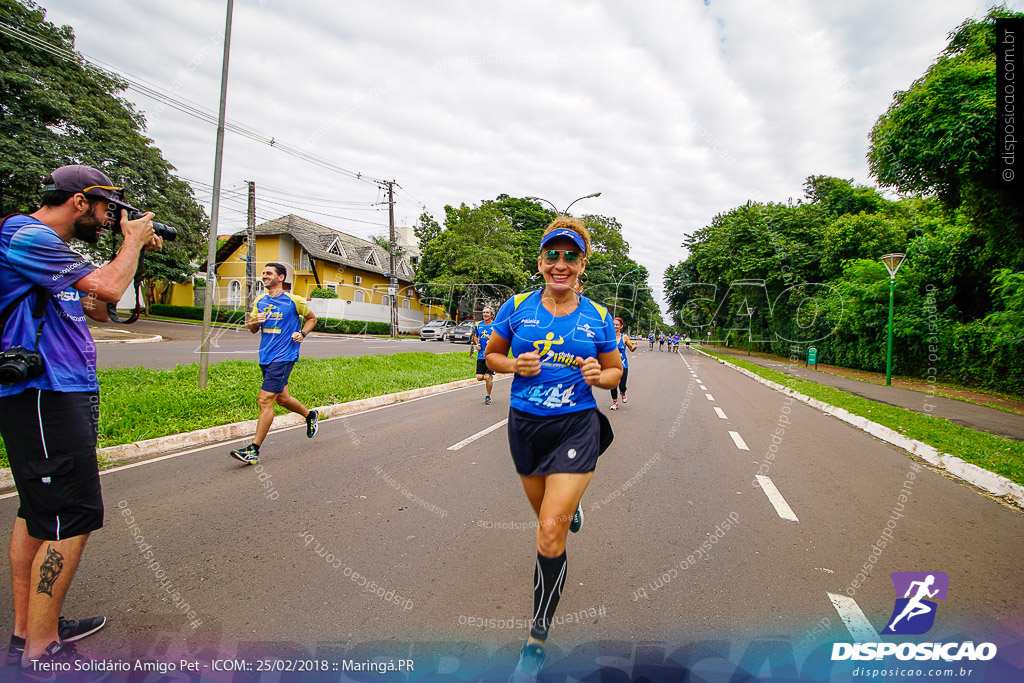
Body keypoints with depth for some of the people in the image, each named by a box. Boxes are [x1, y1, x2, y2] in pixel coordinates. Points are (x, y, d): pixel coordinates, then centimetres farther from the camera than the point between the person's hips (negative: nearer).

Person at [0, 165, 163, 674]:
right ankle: (41, 654, 2)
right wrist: (132, 240, 0)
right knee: (73, 516, -9)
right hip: (45, 395, -11)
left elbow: (98, 311, 20)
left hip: (64, 392, 11)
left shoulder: (49, 246, 19)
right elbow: (109, 288, -18)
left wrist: (136, 248, 14)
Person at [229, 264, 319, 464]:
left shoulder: (294, 301, -5)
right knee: (282, 399, 18)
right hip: (265, 358, 7)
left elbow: (311, 318, 10)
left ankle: (254, 450, -5)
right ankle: (310, 415, 44)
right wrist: (253, 322, -6)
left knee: (264, 401, -11)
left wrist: (302, 333, -7)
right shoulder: (259, 302, 10)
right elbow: (252, 329, 17)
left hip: (283, 357, -7)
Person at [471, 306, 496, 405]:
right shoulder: (478, 325, 9)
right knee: (479, 377, -2)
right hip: (481, 354, 4)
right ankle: (490, 379, 33)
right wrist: (477, 344, 7)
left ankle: (488, 397, 14)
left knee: (488, 376, -6)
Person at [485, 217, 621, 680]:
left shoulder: (598, 317, -3)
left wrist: (598, 376, -14)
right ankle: (571, 506, 61)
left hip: (576, 428, -2)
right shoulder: (517, 307, -3)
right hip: (525, 425, 3)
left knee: (550, 531, -10)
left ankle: (538, 638, 11)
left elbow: (615, 370, 9)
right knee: (547, 515, 21)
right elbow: (492, 355, 8)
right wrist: (516, 365, -13)